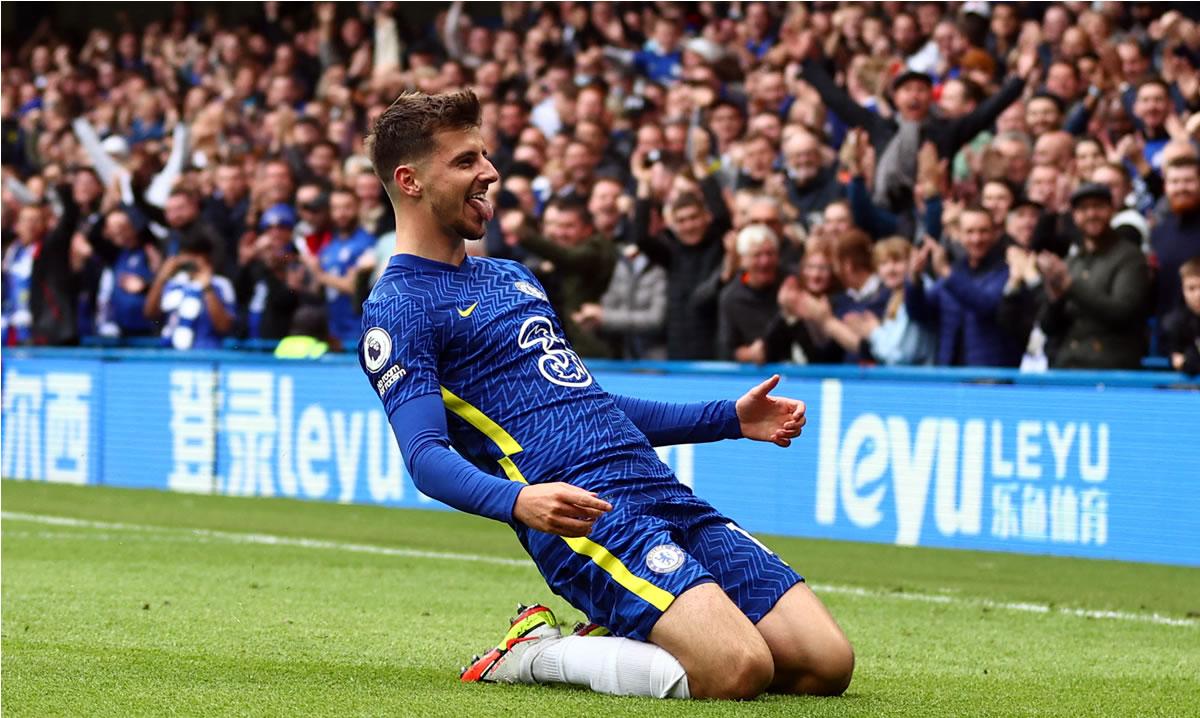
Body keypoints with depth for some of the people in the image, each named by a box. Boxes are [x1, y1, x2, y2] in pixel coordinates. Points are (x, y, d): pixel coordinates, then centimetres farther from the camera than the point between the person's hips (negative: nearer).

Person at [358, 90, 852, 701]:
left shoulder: (513, 278, 26)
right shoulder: (397, 310, -1)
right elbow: (427, 456, -14)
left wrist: (730, 419, 27)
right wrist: (516, 500, -33)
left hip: (665, 496, 8)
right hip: (588, 516, -8)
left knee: (825, 665, -5)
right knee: (738, 670, -27)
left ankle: (618, 639, 10)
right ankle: (535, 653, -6)